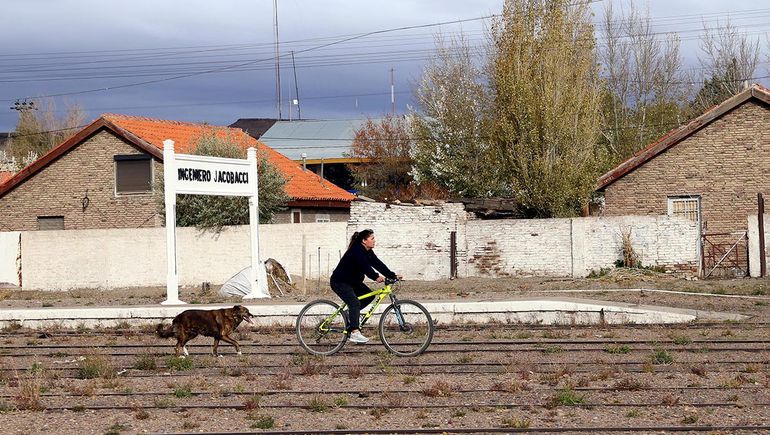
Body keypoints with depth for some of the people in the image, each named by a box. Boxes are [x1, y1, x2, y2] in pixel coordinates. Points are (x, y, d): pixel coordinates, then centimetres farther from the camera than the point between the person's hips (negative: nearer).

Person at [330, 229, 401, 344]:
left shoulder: (368, 252, 4)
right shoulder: (356, 251, -24)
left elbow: (378, 264, -2)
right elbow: (365, 266, -37)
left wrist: (393, 276, -12)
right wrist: (376, 277, -49)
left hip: (352, 281, 10)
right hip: (339, 282, -10)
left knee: (369, 295, -1)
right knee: (354, 302, -23)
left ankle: (352, 312, 13)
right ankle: (355, 332, -28)